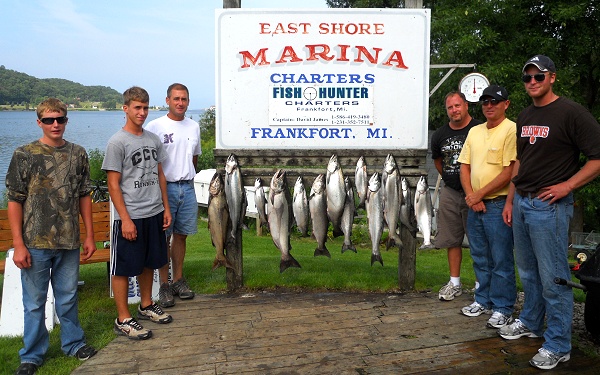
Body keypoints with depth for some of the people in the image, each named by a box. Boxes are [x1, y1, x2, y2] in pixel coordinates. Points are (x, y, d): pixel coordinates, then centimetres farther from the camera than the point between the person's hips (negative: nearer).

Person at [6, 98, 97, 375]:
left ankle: (73, 343, 34)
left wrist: (89, 236, 7)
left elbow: (84, 196, 9)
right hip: (35, 244, -2)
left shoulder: (77, 154, 4)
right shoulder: (24, 155, -5)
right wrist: (18, 245, -9)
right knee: (34, 302, 9)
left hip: (69, 243, 2)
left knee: (68, 297, 15)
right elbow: (14, 201, -5)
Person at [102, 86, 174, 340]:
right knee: (123, 268, 2)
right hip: (129, 216, -6)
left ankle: (146, 305, 34)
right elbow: (113, 185, -11)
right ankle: (123, 319, 11)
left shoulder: (154, 140, 10)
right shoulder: (117, 142, -9)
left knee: (149, 263, 17)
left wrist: (166, 208, 13)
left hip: (154, 214, 7)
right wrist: (125, 219, -15)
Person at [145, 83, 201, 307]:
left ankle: (178, 280, 23)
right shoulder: (155, 126, -6)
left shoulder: (194, 127, 12)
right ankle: (164, 285, 10)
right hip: (164, 187, -5)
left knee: (181, 235, 12)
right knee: (163, 237, 1)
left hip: (188, 188, 5)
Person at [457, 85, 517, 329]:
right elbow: (464, 166, 11)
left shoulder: (512, 130, -10)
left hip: (498, 205, -7)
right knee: (480, 258, 17)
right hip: (475, 205, 7)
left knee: (501, 260, 1)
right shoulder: (474, 132, 13)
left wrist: (479, 195, -12)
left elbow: (509, 172, -16)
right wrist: (471, 197, -4)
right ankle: (483, 300, 31)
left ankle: (503, 308, 14)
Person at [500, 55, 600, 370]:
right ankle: (530, 323, 37)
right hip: (521, 203, 8)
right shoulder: (524, 117, 14)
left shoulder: (570, 113, -10)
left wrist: (566, 186, -19)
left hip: (549, 205, -8)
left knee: (553, 278, -2)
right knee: (528, 272, 20)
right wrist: (510, 201, 17)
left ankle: (558, 346, 10)